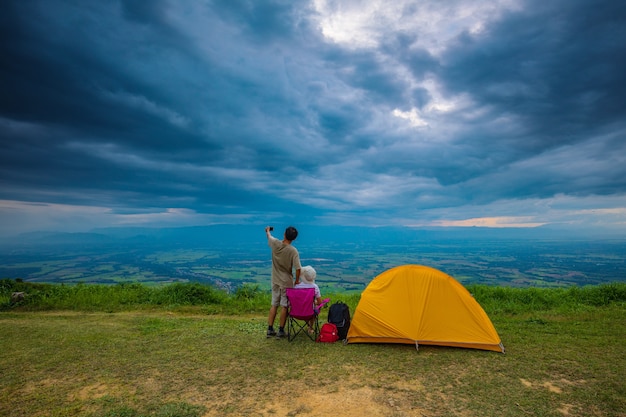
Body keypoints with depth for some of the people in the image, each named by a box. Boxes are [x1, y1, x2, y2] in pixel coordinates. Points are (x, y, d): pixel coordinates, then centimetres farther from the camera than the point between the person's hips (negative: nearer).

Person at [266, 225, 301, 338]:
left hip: (275, 281, 4)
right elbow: (298, 268, -22)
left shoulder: (275, 243, -10)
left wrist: (268, 230, 37)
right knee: (284, 306, 7)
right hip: (287, 282, -4)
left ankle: (270, 329, 21)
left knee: (274, 305, 14)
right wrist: (297, 280, -4)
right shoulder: (293, 251, -19)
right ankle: (281, 331, 14)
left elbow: (269, 236, 14)